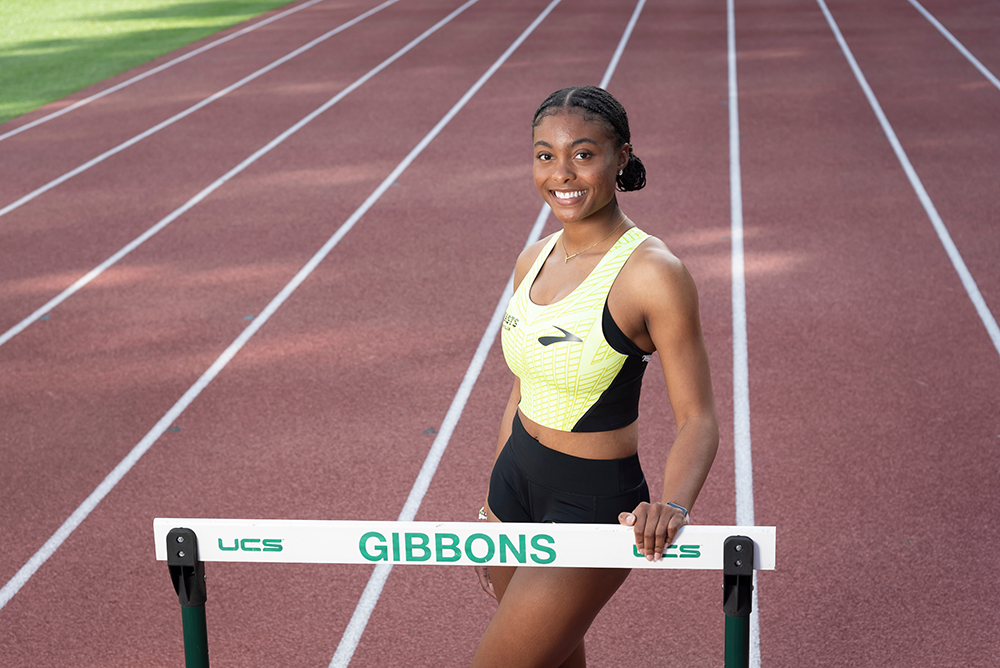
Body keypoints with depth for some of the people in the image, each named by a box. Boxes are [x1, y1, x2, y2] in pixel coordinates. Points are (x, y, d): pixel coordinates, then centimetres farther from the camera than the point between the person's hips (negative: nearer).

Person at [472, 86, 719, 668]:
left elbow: (698, 418, -18)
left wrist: (673, 506, -36)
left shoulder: (653, 274, -19)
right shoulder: (535, 260, 3)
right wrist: (494, 509, 19)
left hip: (593, 505, -7)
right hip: (516, 481, 7)